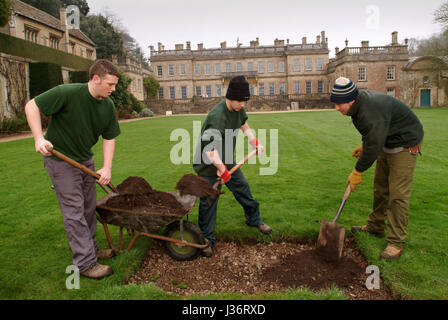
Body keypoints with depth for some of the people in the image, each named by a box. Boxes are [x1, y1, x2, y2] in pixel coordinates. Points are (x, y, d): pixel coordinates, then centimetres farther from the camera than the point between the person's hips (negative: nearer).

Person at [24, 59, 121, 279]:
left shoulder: (108, 106, -3)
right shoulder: (67, 93, -22)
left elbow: (109, 138, 1)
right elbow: (32, 106, -16)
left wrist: (107, 168, -8)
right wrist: (39, 138, -27)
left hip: (85, 159, 7)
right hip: (60, 159, -7)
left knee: (88, 208, 14)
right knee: (74, 211, -5)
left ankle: (90, 249, 30)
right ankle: (85, 262, 3)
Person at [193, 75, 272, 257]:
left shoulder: (238, 109, -3)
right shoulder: (217, 116, -32)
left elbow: (245, 127, 19)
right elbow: (209, 150, -36)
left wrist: (255, 143, 6)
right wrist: (222, 169, -32)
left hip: (227, 161, 8)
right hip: (208, 165, -8)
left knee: (243, 188, 17)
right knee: (209, 202, 0)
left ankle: (254, 220, 40)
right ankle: (206, 239, 16)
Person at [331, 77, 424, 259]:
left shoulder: (372, 111, -35)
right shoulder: (359, 102, -4)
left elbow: (373, 146, -30)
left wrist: (357, 172, -20)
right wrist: (363, 146, 16)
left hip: (405, 145, -10)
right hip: (386, 144, 10)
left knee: (398, 194, -10)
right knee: (380, 188, 16)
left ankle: (396, 242, -1)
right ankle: (375, 227, 31)